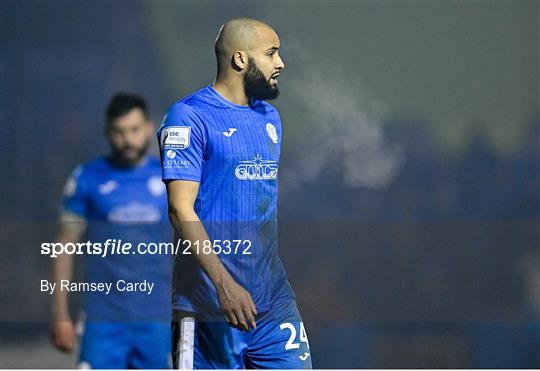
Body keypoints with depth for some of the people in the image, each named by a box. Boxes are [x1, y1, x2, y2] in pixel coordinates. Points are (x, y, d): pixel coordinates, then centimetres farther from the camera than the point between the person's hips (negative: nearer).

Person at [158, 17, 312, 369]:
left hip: (273, 299, 7)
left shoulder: (270, 117, 17)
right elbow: (181, 209, -15)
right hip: (209, 299, -7)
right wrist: (224, 283, -22)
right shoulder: (189, 117, -8)